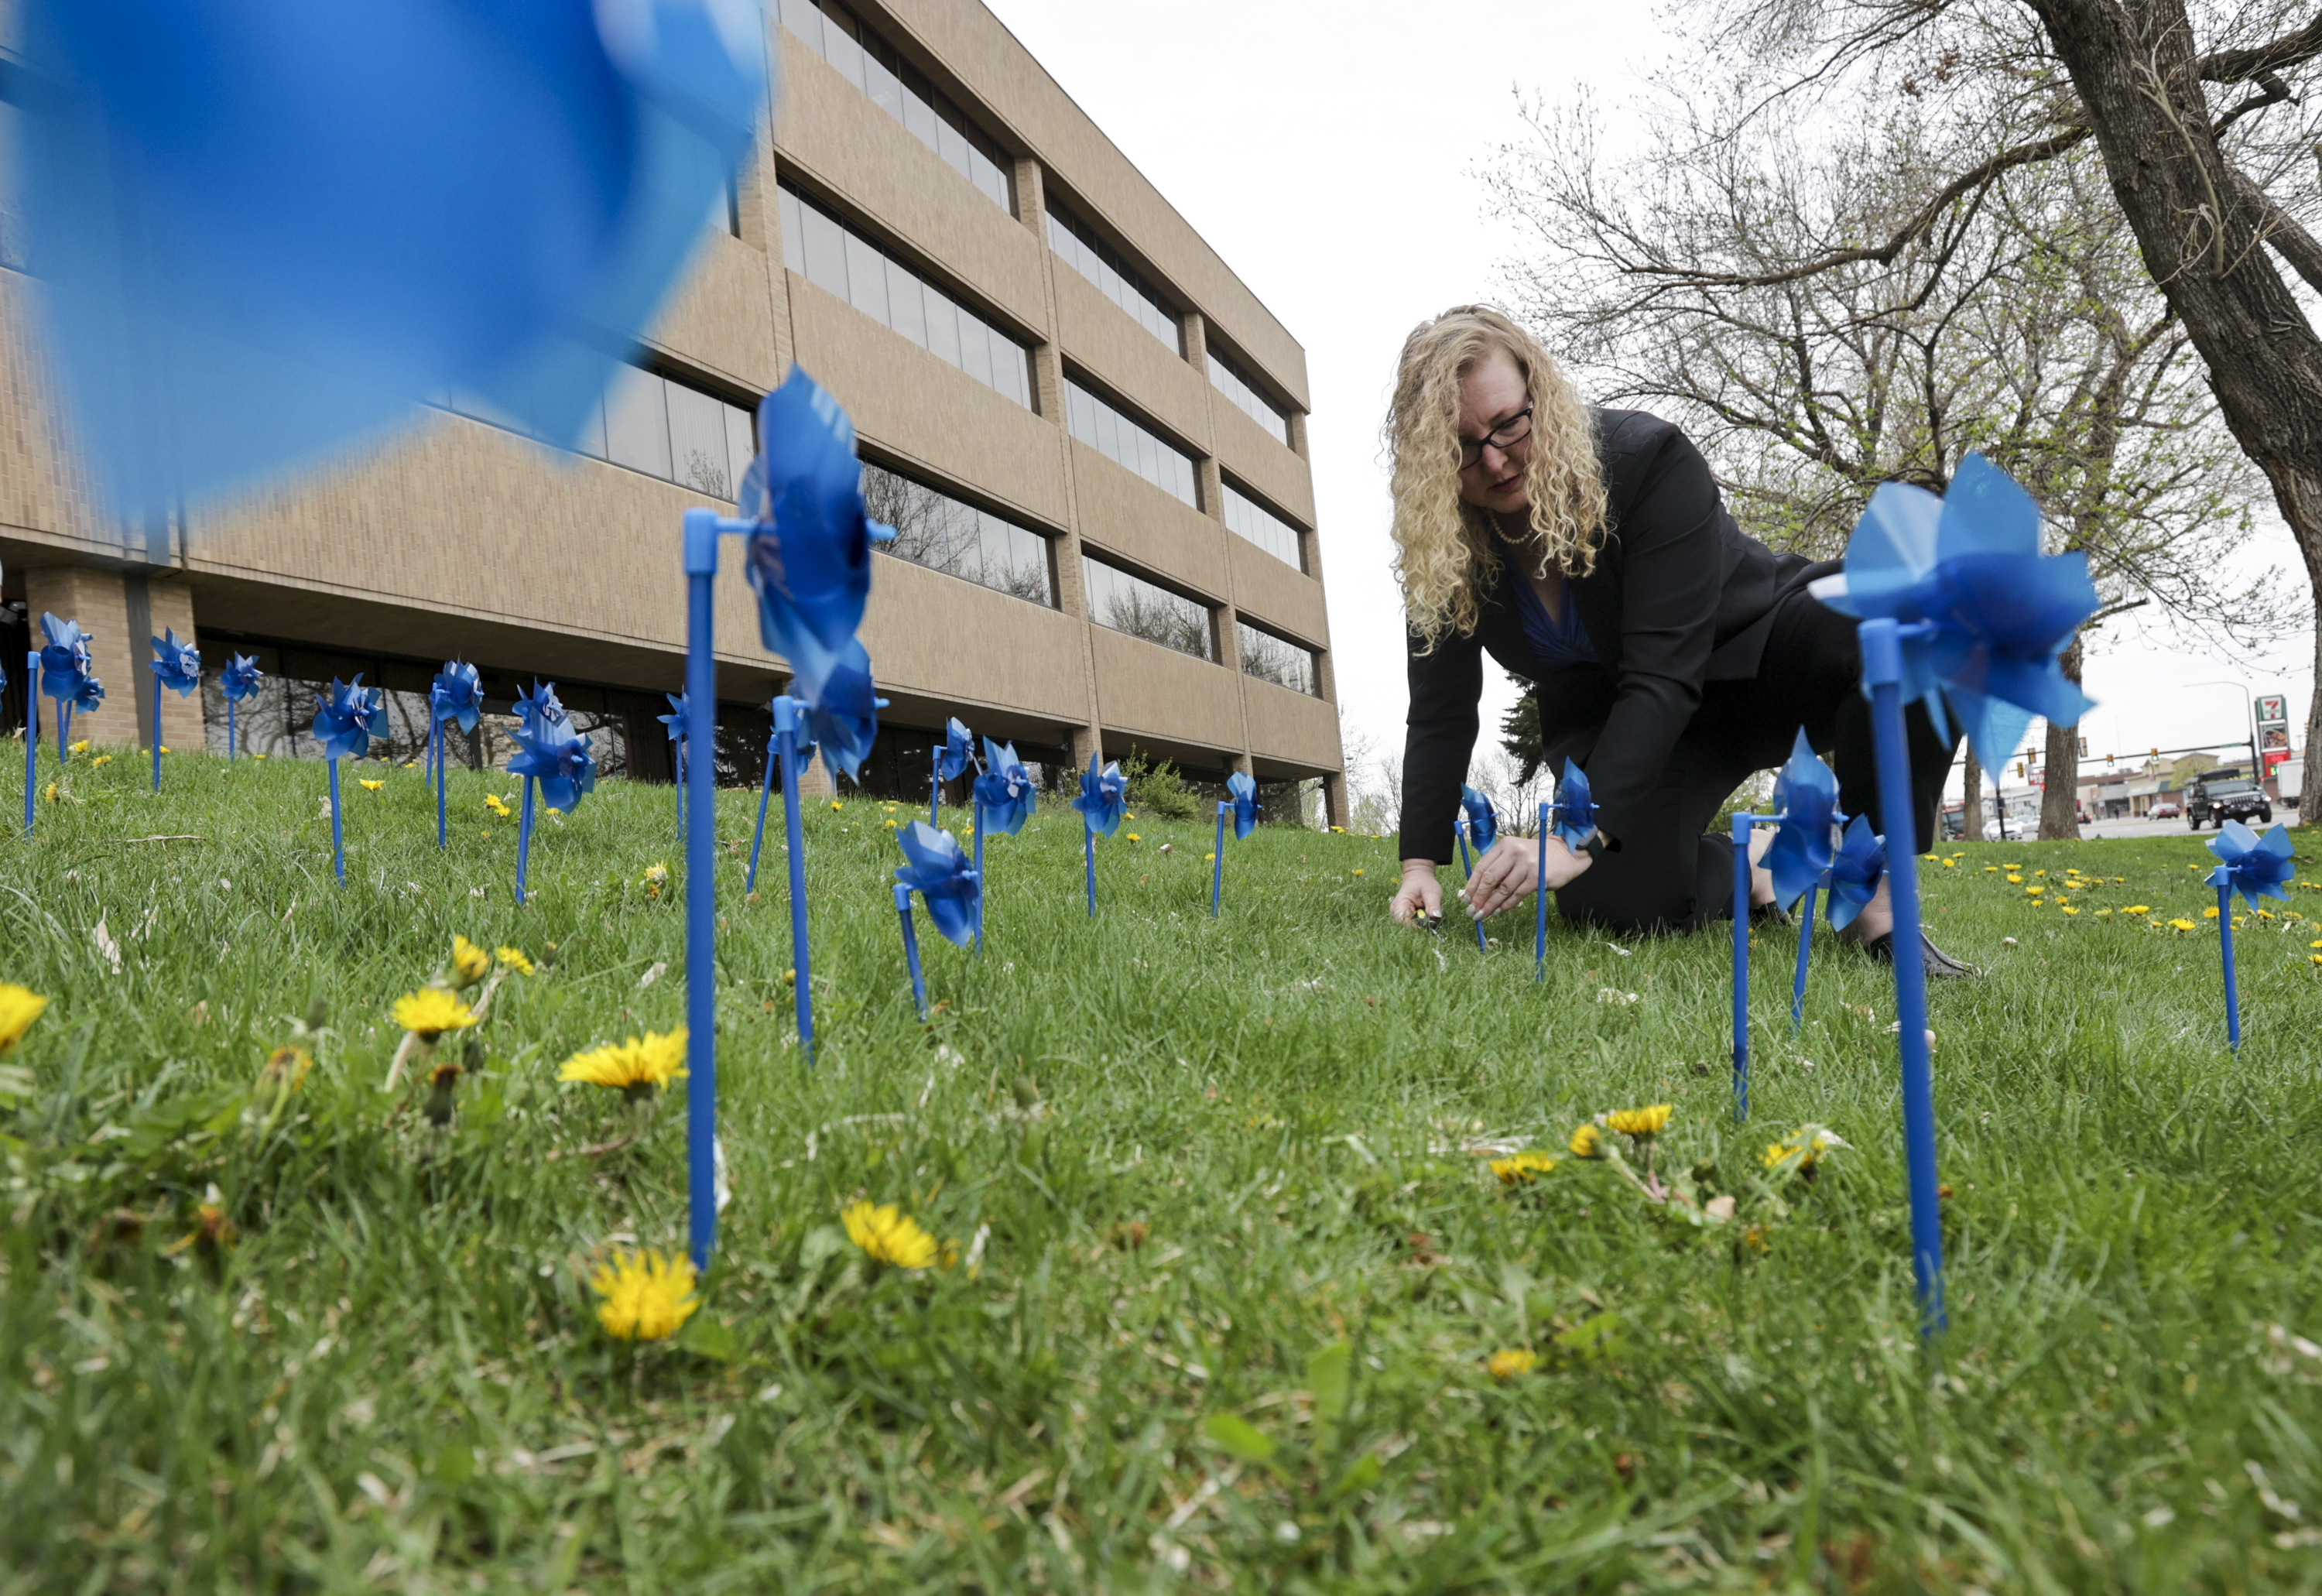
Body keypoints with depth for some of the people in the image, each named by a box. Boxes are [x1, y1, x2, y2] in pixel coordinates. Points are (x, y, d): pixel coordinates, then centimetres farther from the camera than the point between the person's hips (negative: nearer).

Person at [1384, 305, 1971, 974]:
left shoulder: (1645, 458, -26)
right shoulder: (1439, 545, -13)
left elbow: (1663, 674, -32)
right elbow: (1441, 714, -7)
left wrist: (1580, 840, -39)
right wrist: (1421, 863, -15)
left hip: (1757, 651, -2)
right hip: (1614, 715, 3)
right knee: (1614, 900, -27)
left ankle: (1877, 893, -23)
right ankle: (1753, 865, 7)